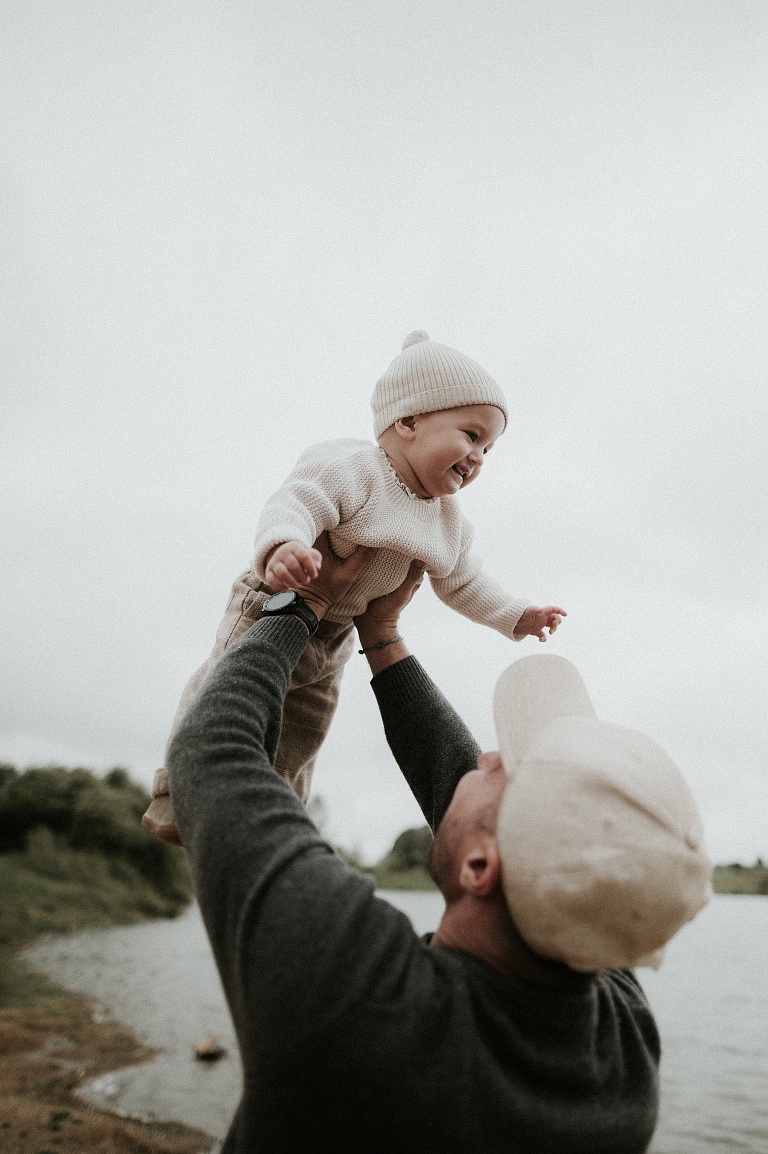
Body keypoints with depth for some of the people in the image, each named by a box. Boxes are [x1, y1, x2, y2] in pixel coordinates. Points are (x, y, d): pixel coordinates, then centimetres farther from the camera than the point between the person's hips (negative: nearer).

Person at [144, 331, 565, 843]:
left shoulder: (448, 520, 1)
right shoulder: (351, 468, -24)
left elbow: (462, 582, 13)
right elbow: (295, 503, -39)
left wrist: (514, 616, 10)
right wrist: (281, 545, -59)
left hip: (335, 636, 7)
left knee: (305, 733, 14)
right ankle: (177, 797, 4)